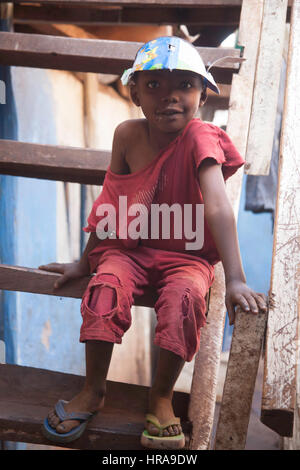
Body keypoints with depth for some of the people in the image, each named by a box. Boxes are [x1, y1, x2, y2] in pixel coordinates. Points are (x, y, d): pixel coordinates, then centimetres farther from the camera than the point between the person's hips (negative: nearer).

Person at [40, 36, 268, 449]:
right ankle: (93, 391, -6)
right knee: (107, 286, -27)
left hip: (186, 256, -2)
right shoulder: (128, 135, -6)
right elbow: (111, 201, 5)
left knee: (184, 296, -32)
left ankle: (161, 397, -7)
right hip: (129, 249, 3)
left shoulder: (200, 137, -18)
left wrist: (235, 280, -39)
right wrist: (85, 261, 10)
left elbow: (218, 207, -30)